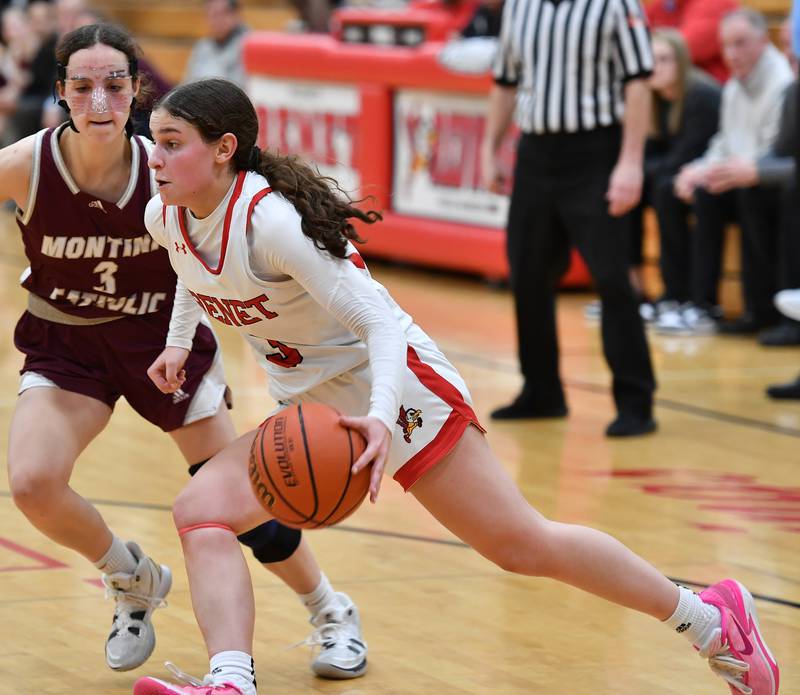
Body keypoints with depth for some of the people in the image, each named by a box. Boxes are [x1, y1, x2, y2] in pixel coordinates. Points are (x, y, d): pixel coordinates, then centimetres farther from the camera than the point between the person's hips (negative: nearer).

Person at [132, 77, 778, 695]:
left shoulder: (271, 221, -28)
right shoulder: (164, 217, -4)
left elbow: (380, 321, -29)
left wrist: (381, 418, -44)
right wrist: (179, 342, 10)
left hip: (392, 385, -8)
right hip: (311, 410, 8)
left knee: (523, 544, -2)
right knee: (202, 510, -15)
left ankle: (709, 618, 14)